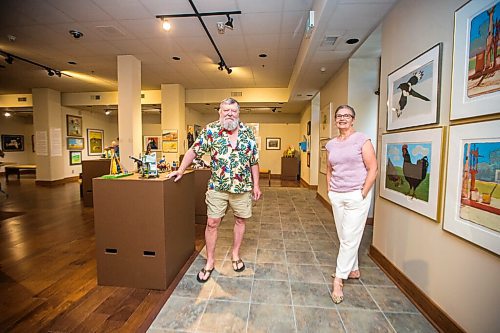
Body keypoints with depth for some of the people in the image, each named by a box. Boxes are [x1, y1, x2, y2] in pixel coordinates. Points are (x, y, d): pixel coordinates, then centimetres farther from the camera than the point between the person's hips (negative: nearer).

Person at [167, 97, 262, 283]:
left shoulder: (248, 133, 1)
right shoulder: (211, 130, -4)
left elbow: (254, 161, 5)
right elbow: (194, 151, 0)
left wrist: (256, 185, 4)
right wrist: (181, 170, -5)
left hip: (243, 187, 2)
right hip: (217, 187, -1)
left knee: (240, 220, 13)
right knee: (212, 223, 4)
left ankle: (235, 255, 35)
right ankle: (210, 261, 24)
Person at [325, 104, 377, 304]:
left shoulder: (362, 139, -6)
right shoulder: (331, 144, 9)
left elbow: (372, 169, -8)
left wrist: (363, 194, -11)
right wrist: (329, 191, 8)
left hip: (356, 195, -5)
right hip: (336, 196, 5)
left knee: (350, 237, 0)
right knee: (343, 236, 14)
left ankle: (339, 279, 11)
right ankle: (353, 269, 34)